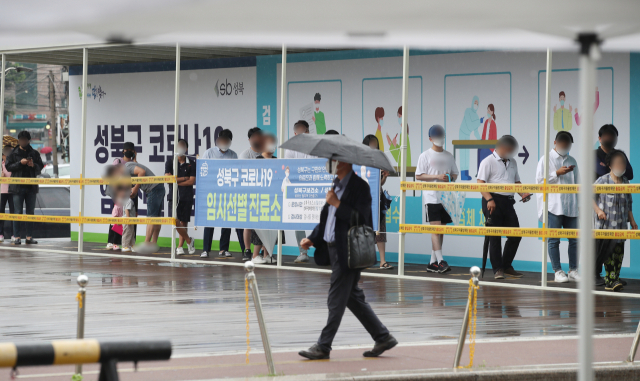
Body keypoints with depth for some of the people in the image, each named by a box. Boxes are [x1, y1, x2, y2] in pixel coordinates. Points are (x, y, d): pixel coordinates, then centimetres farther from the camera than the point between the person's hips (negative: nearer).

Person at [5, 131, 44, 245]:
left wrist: (33, 165, -10)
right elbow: (8, 166, -2)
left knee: (30, 212, 5)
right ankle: (17, 237, 0)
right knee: (18, 213, -3)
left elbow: (40, 167, 10)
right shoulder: (14, 153, 4)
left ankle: (29, 237, 9)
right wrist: (20, 163, -15)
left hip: (31, 187, 3)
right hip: (18, 187, -3)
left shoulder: (34, 153, 10)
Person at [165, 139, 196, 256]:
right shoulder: (170, 162, 5)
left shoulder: (191, 163, 4)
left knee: (184, 222, 2)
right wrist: (183, 178, -6)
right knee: (176, 220, -13)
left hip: (187, 197, 0)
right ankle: (189, 240, 3)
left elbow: (192, 181, -4)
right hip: (174, 196, 0)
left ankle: (180, 247, 11)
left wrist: (176, 181, -7)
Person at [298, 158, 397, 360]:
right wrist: (313, 239, 12)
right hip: (333, 249, 10)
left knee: (336, 301, -4)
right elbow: (326, 217, 22)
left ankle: (323, 347, 2)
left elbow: (361, 219, -20)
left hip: (347, 251, -10)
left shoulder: (359, 187, -12)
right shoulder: (335, 185, 15)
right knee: (353, 297, 14)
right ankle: (383, 338, 21)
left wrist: (338, 204, -20)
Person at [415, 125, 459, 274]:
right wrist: (437, 177, -15)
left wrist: (451, 177, -4)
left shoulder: (449, 156, 14)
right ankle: (440, 261, -20)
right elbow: (418, 176, -5)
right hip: (431, 196, -5)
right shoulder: (425, 156, 0)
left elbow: (455, 173, 20)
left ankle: (432, 262, 12)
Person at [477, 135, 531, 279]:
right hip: (493, 201, -7)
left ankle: (507, 266, 18)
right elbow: (480, 183, -11)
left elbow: (516, 182, 25)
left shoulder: (512, 163, 17)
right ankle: (497, 269, 3)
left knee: (515, 235, 4)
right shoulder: (488, 162, -4)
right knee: (495, 237, -3)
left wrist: (523, 194, 4)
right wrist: (489, 199, -23)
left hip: (508, 201, 7)